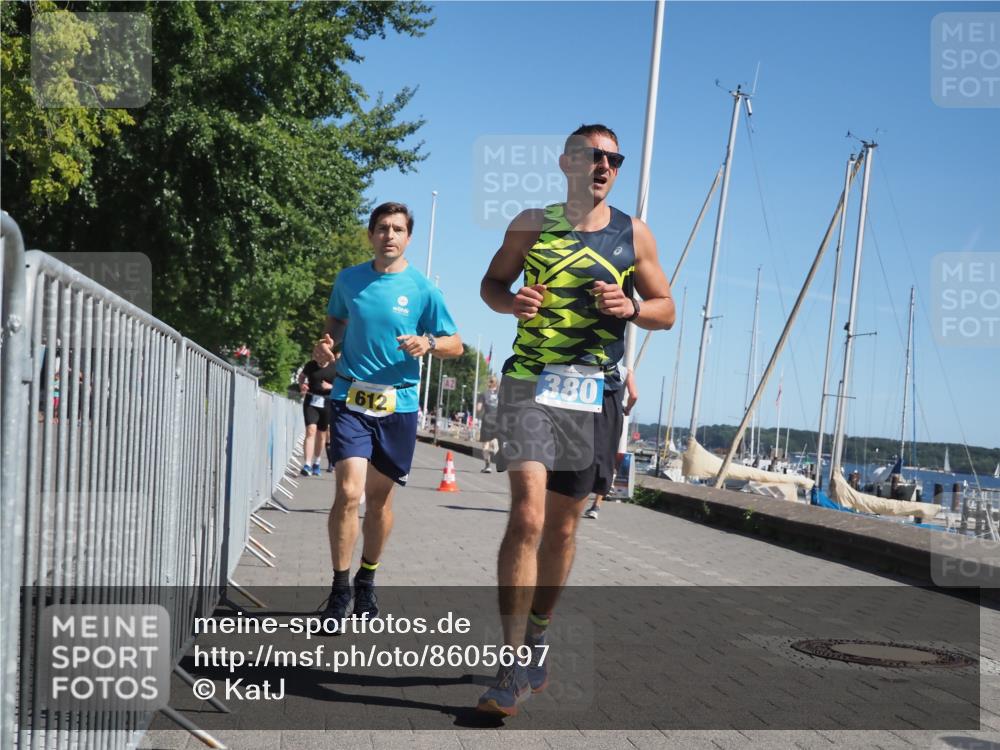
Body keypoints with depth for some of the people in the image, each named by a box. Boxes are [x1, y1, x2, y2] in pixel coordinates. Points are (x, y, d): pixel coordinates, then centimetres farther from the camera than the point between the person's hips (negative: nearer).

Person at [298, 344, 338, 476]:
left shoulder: (335, 367, -4)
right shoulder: (311, 365, 0)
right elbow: (301, 376, 19)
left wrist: (331, 386, -15)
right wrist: (301, 385, -1)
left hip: (326, 404, 0)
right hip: (311, 402, 0)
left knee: (322, 435, 12)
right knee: (311, 430, -15)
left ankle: (316, 463, 32)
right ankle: (307, 465, -19)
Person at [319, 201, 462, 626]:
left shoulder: (423, 288, 1)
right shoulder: (349, 280, 5)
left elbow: (455, 345, 5)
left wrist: (428, 343, -16)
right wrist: (328, 342, 0)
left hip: (398, 404, 0)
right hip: (350, 399, 0)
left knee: (380, 498, 10)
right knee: (348, 492, -15)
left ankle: (367, 581, 30)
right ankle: (340, 588, -2)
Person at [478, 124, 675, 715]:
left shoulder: (634, 235, 8)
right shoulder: (532, 224, 5)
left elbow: (666, 310, 12)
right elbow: (492, 282, 14)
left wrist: (631, 309, -10)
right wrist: (512, 302, -9)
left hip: (597, 393, 3)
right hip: (532, 382, -2)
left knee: (563, 524, 11)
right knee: (528, 516, -17)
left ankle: (537, 637, 31)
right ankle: (515, 667, -13)